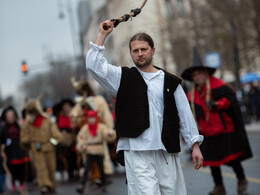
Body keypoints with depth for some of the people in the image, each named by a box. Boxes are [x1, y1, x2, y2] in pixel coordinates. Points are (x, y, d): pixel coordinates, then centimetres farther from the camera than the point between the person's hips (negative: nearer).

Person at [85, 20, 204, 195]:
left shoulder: (171, 82, 14)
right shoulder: (124, 78, 10)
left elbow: (185, 114, 13)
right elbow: (94, 64, -1)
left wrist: (195, 145, 8)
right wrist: (103, 35, -1)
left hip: (167, 151, 3)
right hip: (136, 152, -2)